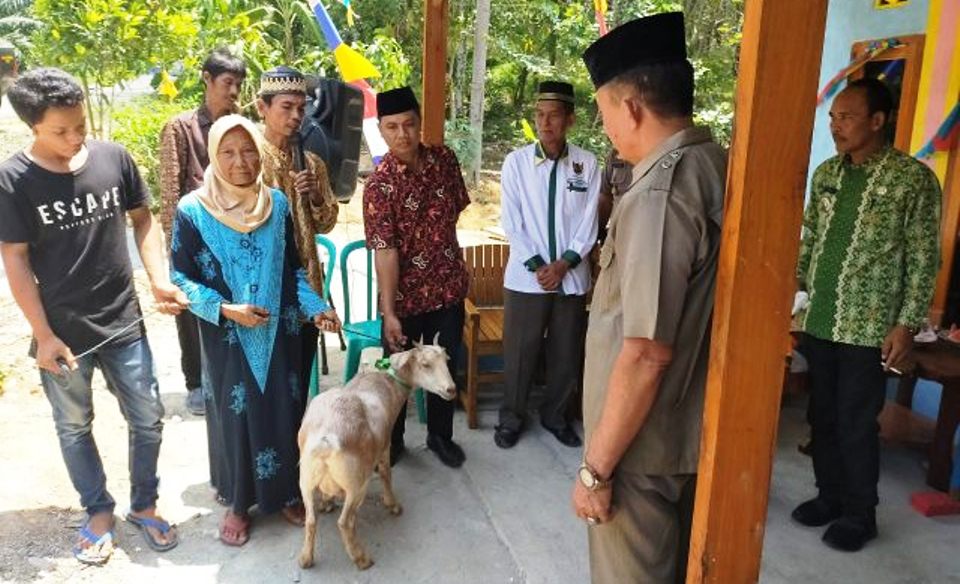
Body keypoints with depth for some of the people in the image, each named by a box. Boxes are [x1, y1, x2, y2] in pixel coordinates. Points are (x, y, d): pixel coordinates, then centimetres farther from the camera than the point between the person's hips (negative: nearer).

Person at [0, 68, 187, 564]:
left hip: (123, 323, 2)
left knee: (148, 420, 11)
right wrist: (44, 334, -11)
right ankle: (98, 512, 36)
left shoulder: (113, 157, -6)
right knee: (74, 428, 15)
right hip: (62, 333, -2)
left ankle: (144, 505, 33)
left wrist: (159, 278, -8)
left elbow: (142, 219, 6)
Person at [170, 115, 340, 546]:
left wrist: (315, 307, -6)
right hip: (226, 336, -2)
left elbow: (293, 268, 7)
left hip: (278, 331, 3)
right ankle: (237, 502, 28)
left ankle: (286, 493, 31)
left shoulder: (277, 203, 0)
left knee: (284, 410, 10)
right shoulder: (192, 210, -10)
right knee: (235, 415, 8)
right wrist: (226, 309, -18)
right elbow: (182, 278, -6)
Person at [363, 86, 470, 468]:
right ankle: (392, 441, 33)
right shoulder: (379, 184, -17)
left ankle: (440, 435, 37)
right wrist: (389, 312, -23)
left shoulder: (445, 159, -4)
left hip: (448, 286, 4)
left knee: (444, 365, 17)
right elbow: (385, 252, -21)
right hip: (405, 294, -4)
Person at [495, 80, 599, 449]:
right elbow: (512, 223, -6)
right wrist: (537, 266, -12)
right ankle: (511, 418, 27)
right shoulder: (516, 161, -5)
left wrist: (563, 264, -11)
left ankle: (555, 416, 33)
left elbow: (588, 224, -1)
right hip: (526, 276, -1)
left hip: (572, 277, 2)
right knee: (519, 352, 8)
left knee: (567, 354, 12)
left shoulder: (587, 163, -2)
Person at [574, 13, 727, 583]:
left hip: (644, 443, -8)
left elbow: (648, 353, -27)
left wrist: (596, 466, -18)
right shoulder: (725, 170, 2)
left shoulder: (659, 193, -24)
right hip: (701, 428, 8)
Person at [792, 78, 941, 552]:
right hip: (818, 322, 5)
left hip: (868, 329, -5)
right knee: (822, 417, 14)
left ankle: (860, 514, 23)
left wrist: (907, 324, -11)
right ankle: (829, 495, 32)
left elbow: (924, 259, -7)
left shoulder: (914, 179, -8)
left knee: (856, 424, 4)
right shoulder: (825, 174, 7)